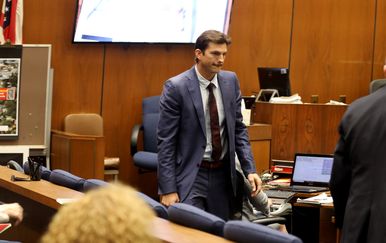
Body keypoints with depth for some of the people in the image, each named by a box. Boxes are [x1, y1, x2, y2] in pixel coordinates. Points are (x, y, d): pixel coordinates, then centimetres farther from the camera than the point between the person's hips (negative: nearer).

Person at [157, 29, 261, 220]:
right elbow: (165, 141, -10)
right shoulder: (176, 87, -11)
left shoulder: (230, 81, 4)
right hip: (190, 176, -5)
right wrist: (168, 189, -14)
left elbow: (238, 128, 11)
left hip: (223, 175, 5)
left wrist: (250, 169, 1)